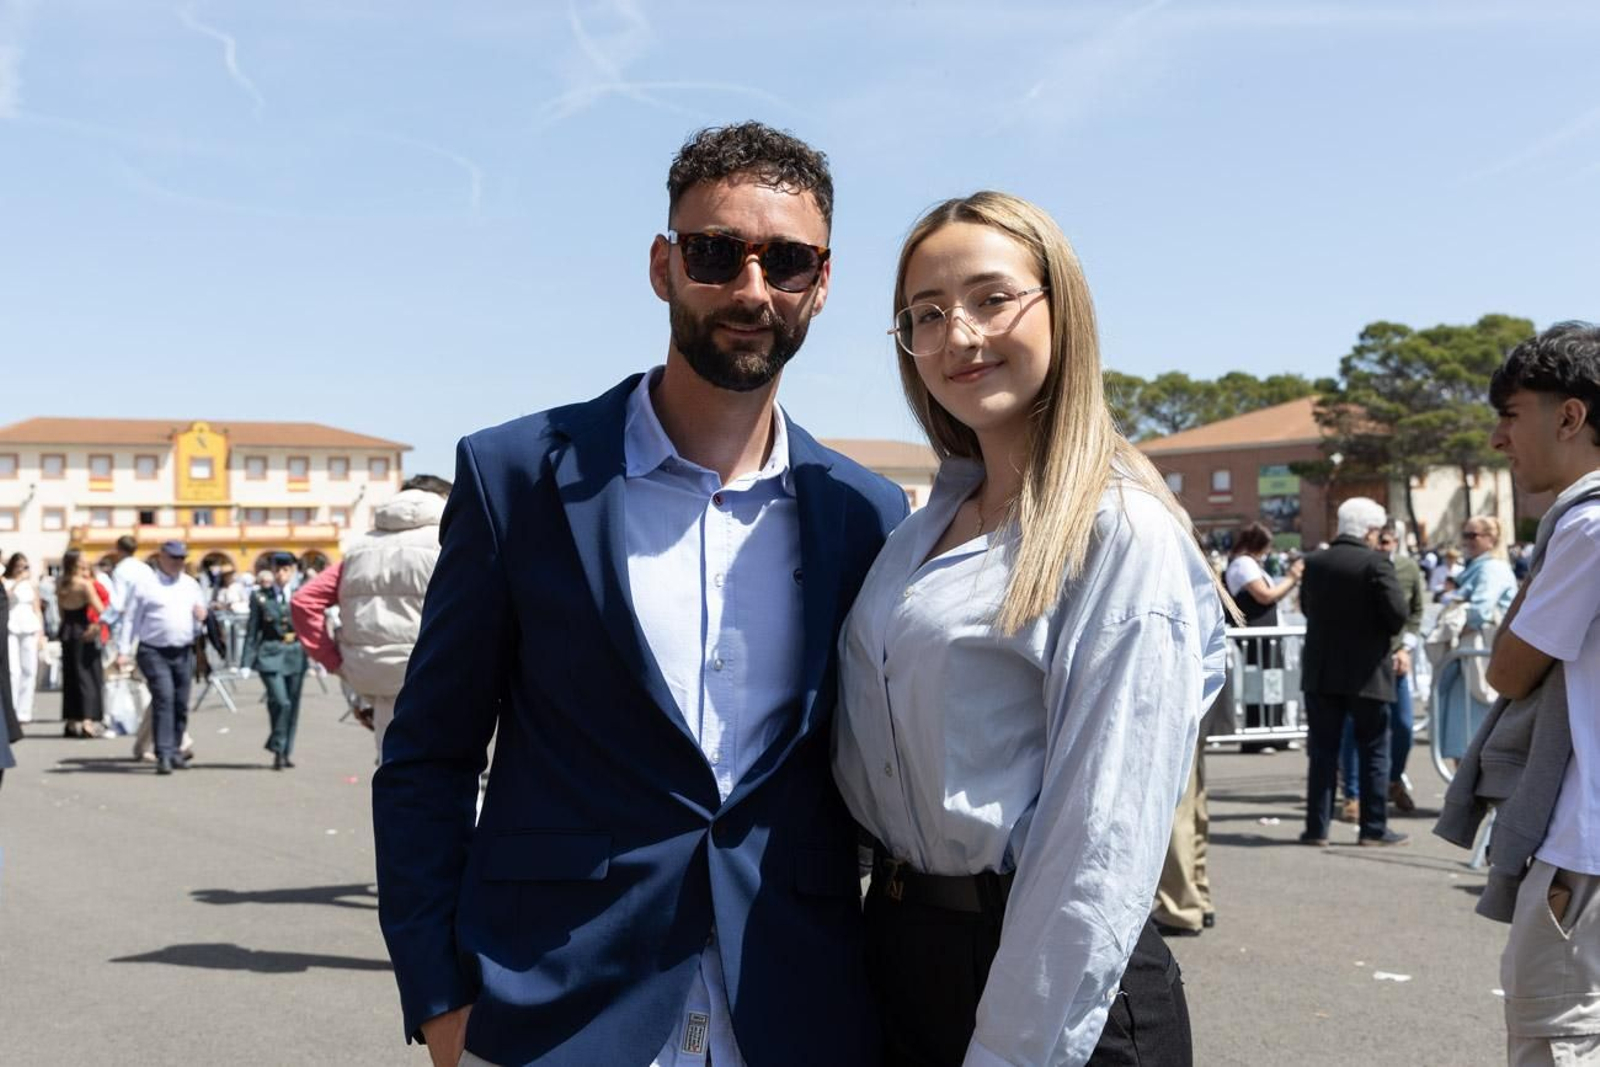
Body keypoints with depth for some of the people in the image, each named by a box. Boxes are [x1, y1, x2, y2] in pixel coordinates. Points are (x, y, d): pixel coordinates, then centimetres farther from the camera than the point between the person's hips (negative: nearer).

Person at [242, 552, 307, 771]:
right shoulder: (261, 596, 2)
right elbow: (253, 630, 3)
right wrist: (248, 661, -2)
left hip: (296, 654, 2)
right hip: (270, 654, -2)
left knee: (292, 705, 8)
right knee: (280, 702, -16)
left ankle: (287, 752, 22)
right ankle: (277, 750, 0)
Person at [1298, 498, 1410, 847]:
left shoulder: (1314, 563, 1)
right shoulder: (1376, 563, -13)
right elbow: (1397, 612, -17)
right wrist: (1385, 633, 2)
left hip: (1321, 671, 4)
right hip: (1366, 672, -4)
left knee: (1323, 750, 9)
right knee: (1374, 752, 8)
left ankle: (1317, 827, 8)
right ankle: (1374, 828, 9)